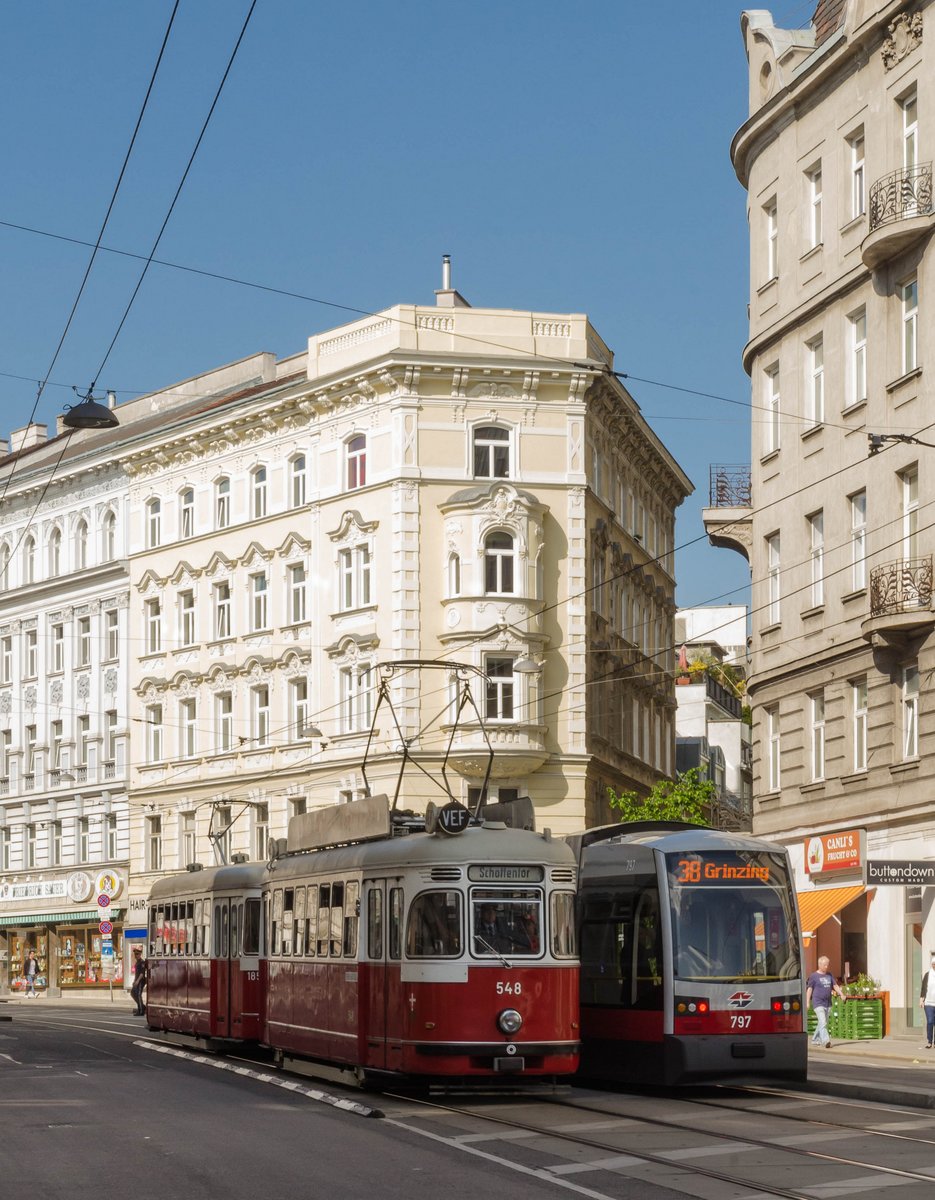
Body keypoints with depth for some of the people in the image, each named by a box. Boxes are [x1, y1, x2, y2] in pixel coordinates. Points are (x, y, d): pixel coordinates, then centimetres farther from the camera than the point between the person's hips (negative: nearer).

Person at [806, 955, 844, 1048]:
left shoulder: (829, 975, 13)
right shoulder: (814, 976, -3)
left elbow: (835, 985, 9)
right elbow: (809, 989, -3)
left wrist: (841, 994, -8)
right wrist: (807, 1002, -8)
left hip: (828, 1003, 6)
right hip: (818, 1003, -6)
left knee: (822, 1023, 12)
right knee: (823, 1022, -17)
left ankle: (815, 1040, 25)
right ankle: (826, 1041, -26)